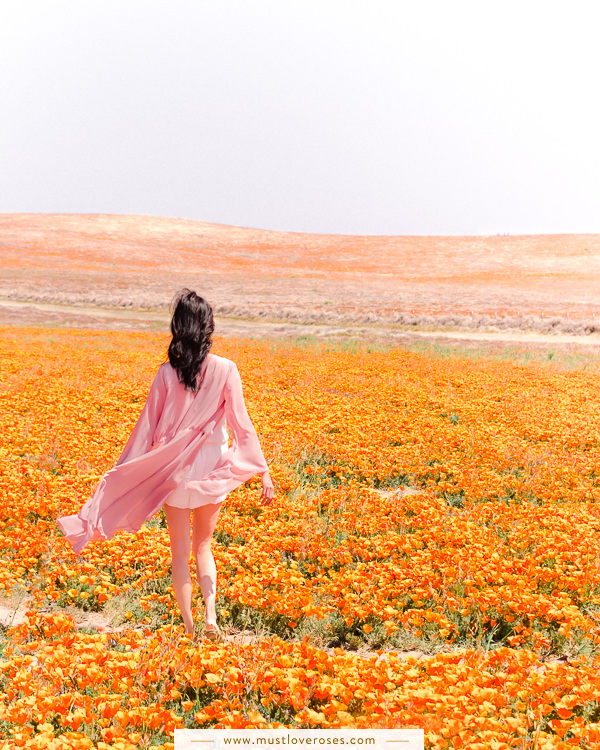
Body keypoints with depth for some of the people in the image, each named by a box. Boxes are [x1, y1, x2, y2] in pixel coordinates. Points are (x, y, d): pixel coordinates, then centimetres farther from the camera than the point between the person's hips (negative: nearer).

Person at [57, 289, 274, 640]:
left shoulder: (167, 373, -10)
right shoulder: (226, 370, -10)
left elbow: (148, 426, -4)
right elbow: (241, 424, -8)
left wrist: (123, 475, 6)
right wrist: (264, 473, -1)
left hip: (174, 470, -1)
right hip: (213, 470, 1)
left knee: (180, 552, 12)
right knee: (203, 546, 20)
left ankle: (189, 628, 13)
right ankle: (211, 614, 1)